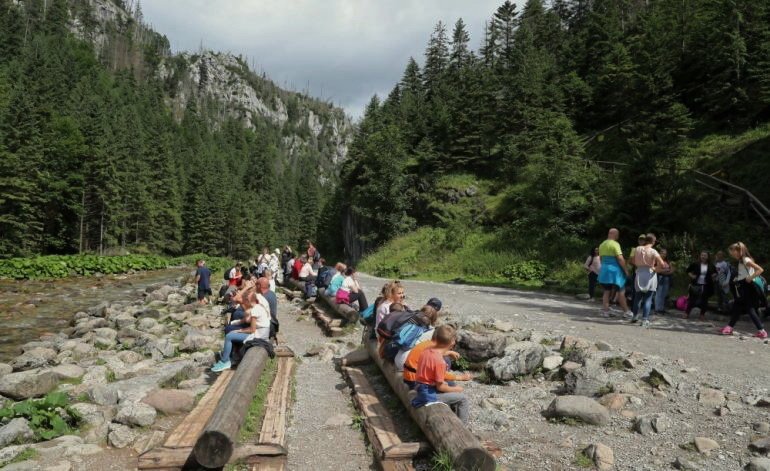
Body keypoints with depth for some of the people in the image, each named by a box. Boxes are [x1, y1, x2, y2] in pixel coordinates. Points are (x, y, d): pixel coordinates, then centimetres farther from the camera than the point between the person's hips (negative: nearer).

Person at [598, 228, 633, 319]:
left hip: (604, 270, 7)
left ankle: (605, 311, 9)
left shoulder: (602, 245, 11)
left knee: (607, 291, 10)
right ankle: (626, 312, 5)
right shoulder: (615, 244, -13)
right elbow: (620, 259, -18)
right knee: (621, 292, 1)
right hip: (615, 270, -7)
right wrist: (626, 270, -11)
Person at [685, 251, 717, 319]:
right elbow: (688, 271, 6)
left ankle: (702, 314, 20)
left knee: (704, 300, 7)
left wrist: (714, 276, -2)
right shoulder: (695, 264, -3)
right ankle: (687, 313, 6)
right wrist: (691, 276, -8)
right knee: (692, 299, 0)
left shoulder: (711, 266, 2)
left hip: (706, 286, 2)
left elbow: (714, 273, 19)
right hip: (696, 285, -2)